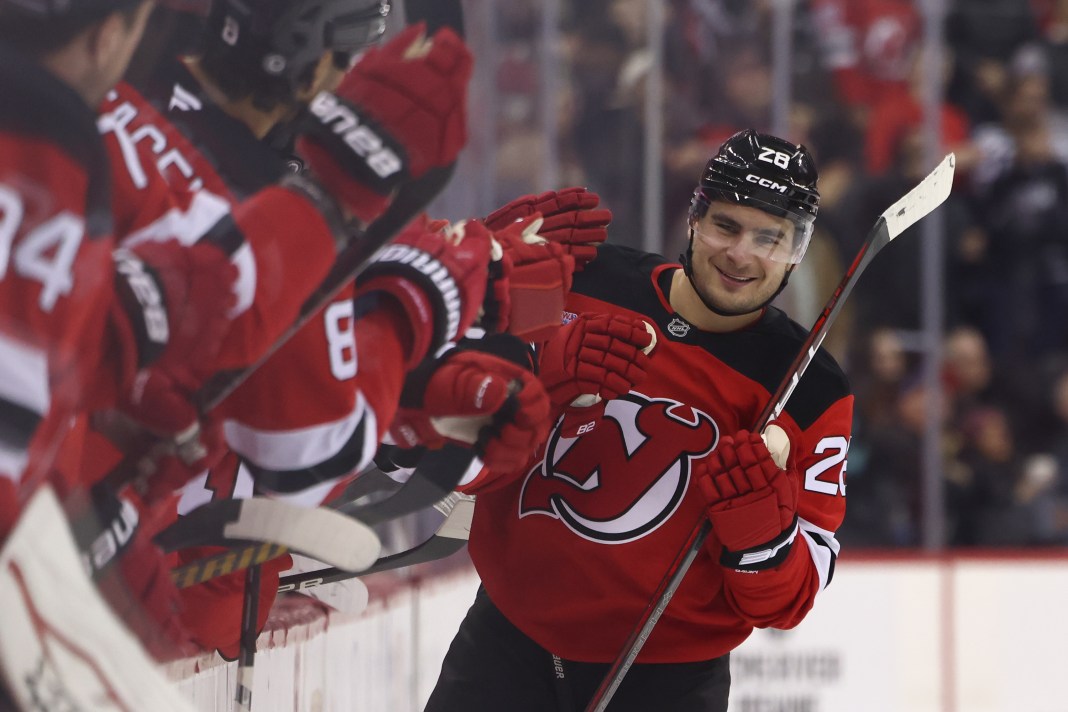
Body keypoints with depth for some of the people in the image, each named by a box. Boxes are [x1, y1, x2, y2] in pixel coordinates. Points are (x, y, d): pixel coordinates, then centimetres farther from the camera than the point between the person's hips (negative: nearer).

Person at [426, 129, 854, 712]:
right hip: (507, 642, 1)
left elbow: (779, 605, -8)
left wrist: (756, 503, -26)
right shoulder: (585, 288, -6)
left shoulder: (811, 395, -7)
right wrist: (543, 379, -22)